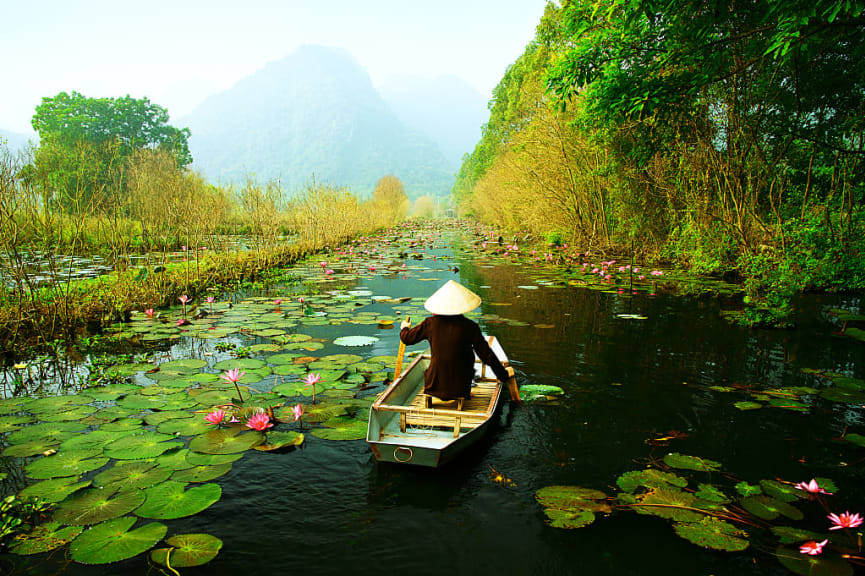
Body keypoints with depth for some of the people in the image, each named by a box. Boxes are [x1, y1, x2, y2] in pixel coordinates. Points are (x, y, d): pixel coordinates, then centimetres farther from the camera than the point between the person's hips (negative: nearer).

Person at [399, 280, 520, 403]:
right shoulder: (470, 326, -11)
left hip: (434, 387, 2)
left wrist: (404, 328, 30)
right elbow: (487, 356, -8)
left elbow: (407, 338, 7)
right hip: (460, 388, -2)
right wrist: (505, 377, 6)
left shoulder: (431, 323, -7)